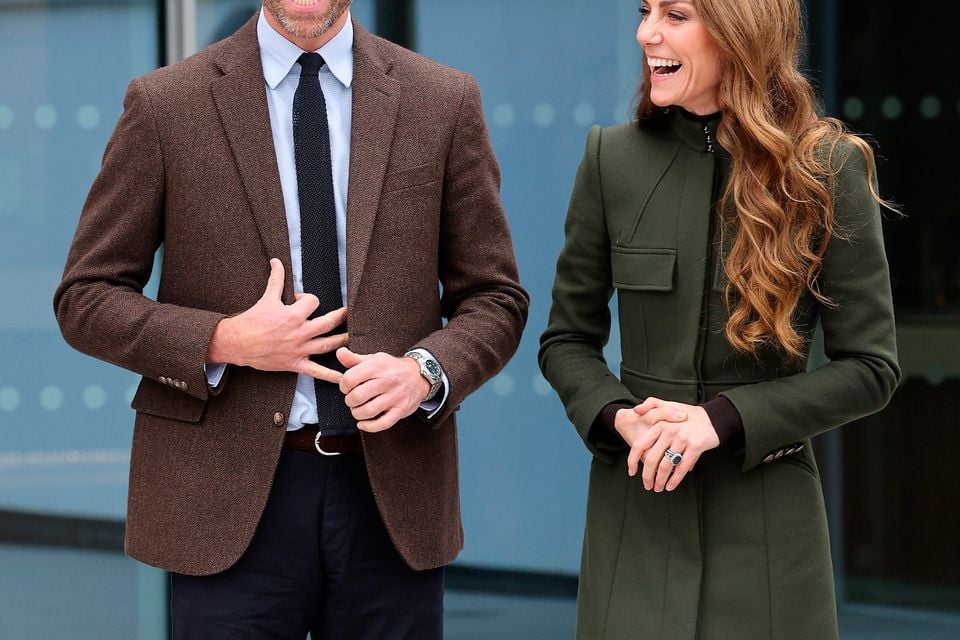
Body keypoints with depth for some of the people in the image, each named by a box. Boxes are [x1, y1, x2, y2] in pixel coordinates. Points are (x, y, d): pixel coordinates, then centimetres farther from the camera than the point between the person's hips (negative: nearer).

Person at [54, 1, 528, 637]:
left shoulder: (445, 102, 6)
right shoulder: (165, 105, 2)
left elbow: (495, 298, 9)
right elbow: (85, 299, 4)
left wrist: (424, 371, -11)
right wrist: (223, 343, -11)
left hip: (394, 497, 2)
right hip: (231, 504, -1)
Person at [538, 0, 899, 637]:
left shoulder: (829, 168, -5)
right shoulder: (614, 159, 1)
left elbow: (870, 367, -4)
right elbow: (567, 339, 8)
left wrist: (724, 418, -14)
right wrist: (617, 417, -12)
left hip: (766, 513, -1)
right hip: (635, 508, 2)